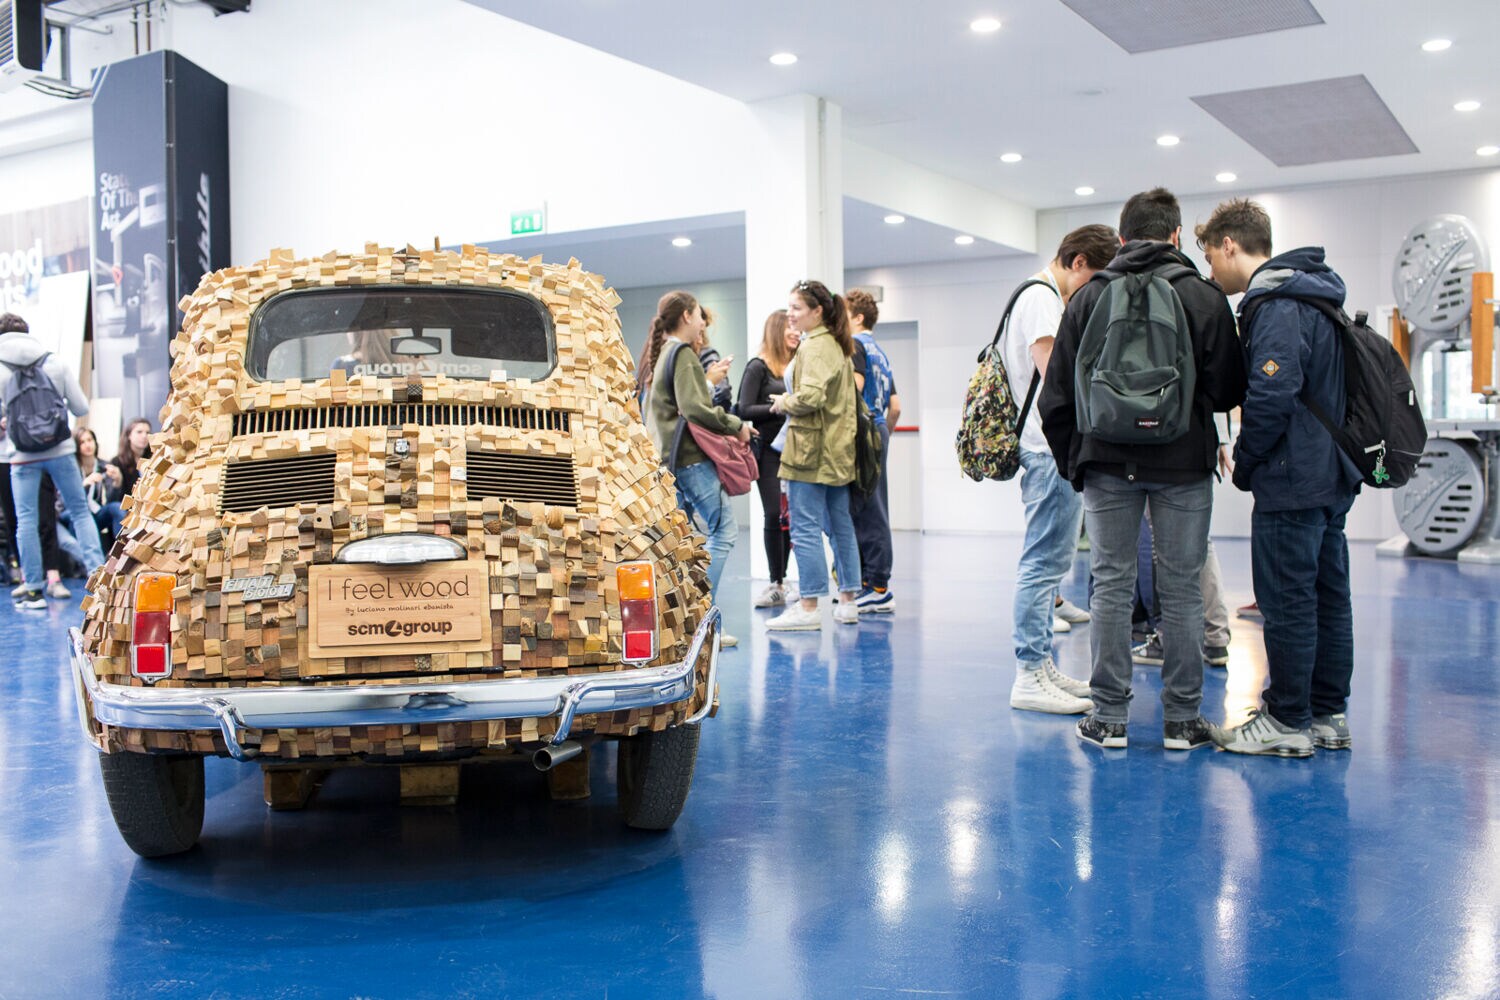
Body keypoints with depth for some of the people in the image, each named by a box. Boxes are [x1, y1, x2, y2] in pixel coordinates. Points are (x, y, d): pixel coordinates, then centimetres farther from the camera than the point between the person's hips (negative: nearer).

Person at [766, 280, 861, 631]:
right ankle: (848, 602, 19)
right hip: (839, 451, 10)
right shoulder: (838, 345, 16)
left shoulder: (813, 347, -12)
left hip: (812, 450, -10)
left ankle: (808, 608, -5)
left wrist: (784, 403, -7)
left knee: (805, 528, -6)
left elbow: (811, 396, -25)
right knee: (841, 526, 12)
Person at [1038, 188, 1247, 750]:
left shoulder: (1088, 298, 4)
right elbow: (1229, 390, -2)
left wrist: (1072, 462, 12)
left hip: (1108, 462, 1)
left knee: (1112, 586, 6)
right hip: (1184, 462, -1)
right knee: (1181, 588, 5)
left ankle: (1109, 716, 8)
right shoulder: (1204, 297, -1)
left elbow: (1057, 394, 3)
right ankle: (1182, 719, 10)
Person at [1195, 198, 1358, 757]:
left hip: (1291, 481, -10)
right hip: (1333, 476, 10)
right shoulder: (1317, 296, 17)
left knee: (1287, 601, -3)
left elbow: (1273, 395, -25)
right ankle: (1329, 716, 22)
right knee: (1327, 596, 13)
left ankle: (1288, 723, 5)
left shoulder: (1275, 303, -15)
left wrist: (1245, 463, -11)